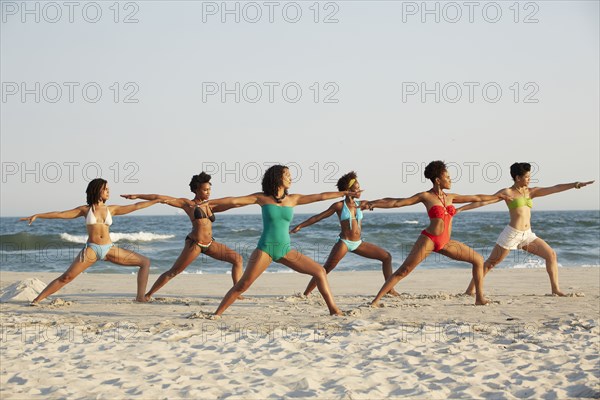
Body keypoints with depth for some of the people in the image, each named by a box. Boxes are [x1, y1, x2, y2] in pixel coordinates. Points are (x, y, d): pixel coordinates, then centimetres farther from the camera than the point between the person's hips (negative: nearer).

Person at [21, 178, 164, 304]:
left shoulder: (111, 209, 12)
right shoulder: (85, 210, 7)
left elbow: (136, 206, 12)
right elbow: (60, 214, 4)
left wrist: (158, 200, 11)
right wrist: (37, 215, -3)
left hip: (109, 249, 3)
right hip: (91, 249, -3)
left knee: (145, 262, -4)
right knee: (66, 277, -16)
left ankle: (140, 297, -3)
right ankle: (37, 299, -8)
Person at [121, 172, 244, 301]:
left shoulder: (209, 205, 16)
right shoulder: (186, 203, 0)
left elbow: (229, 204, 15)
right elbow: (159, 198, -1)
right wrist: (137, 196, -2)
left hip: (210, 244, 6)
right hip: (194, 243, -6)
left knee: (237, 259, -1)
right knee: (173, 272, -5)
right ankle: (148, 295, 6)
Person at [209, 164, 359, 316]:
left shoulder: (293, 199, 9)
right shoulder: (262, 198, 1)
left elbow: (321, 196, 9)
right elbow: (234, 201, -1)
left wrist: (345, 193, 10)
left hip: (286, 250, 4)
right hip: (265, 249, -4)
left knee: (320, 271, -3)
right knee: (243, 284, -14)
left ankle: (333, 310, 2)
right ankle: (217, 313, -6)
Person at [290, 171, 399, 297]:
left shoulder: (360, 204, 10)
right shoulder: (339, 206, -2)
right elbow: (318, 217, 1)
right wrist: (300, 226, 0)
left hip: (359, 243, 6)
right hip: (344, 243, -6)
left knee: (387, 256, 3)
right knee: (326, 269, -18)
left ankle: (390, 289, 8)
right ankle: (306, 293, -15)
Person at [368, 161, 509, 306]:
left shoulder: (450, 197, 13)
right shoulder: (426, 196, -2)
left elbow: (476, 198, 24)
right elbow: (397, 202, -2)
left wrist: (497, 196, 30)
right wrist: (373, 204, -8)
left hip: (446, 243, 6)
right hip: (429, 239, -6)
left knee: (478, 260, 2)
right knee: (403, 271, -14)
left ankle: (480, 298, 8)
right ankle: (376, 300, -12)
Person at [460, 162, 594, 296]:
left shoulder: (531, 192, 12)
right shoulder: (507, 192, -3)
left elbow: (555, 189, 7)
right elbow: (483, 201, -4)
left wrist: (575, 184, -1)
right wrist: (460, 208, -7)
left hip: (528, 235, 6)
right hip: (512, 233, -6)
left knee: (551, 255, -4)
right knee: (490, 263, -1)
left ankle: (555, 289, 2)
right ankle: (470, 290, 8)